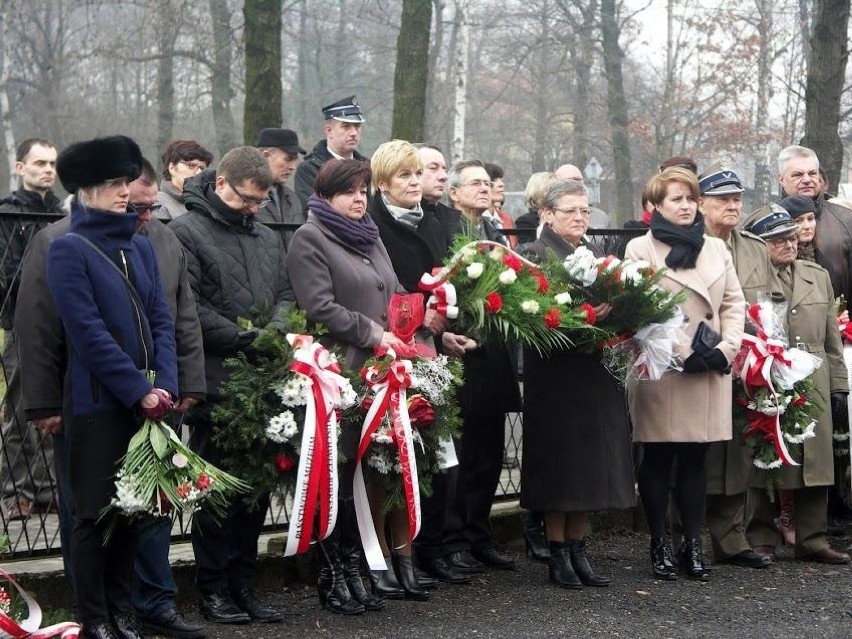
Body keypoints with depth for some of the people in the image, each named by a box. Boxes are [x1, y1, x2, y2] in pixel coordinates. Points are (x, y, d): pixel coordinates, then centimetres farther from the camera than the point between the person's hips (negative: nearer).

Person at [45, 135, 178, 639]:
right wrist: (139, 390, -16)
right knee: (95, 512, 1)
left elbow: (161, 320, 7)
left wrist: (165, 384, -7)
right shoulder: (69, 249, -8)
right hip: (97, 403, -6)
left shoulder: (141, 247, 11)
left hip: (146, 401, 6)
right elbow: (88, 332, -14)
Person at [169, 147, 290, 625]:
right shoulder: (187, 233, -4)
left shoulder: (268, 238, 19)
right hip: (216, 384, -6)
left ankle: (243, 583, 17)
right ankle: (213, 589, 9)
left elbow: (285, 295, 20)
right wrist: (246, 338, -14)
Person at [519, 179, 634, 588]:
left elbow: (614, 301, 18)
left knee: (589, 462, 8)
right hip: (556, 372, -7)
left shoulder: (597, 255, 18)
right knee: (559, 461, -2)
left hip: (595, 371, 7)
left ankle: (577, 549, 16)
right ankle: (558, 553, 6)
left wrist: (611, 311, -4)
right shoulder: (537, 254, -4)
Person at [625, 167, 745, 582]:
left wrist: (726, 348, -4)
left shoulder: (716, 248, 16)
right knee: (658, 458, 1)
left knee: (695, 459, 5)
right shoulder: (640, 249, 1)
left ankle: (693, 544, 9)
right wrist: (683, 354, -13)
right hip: (661, 370, -4)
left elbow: (734, 302, 13)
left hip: (711, 371, 4)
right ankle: (659, 544, 8)